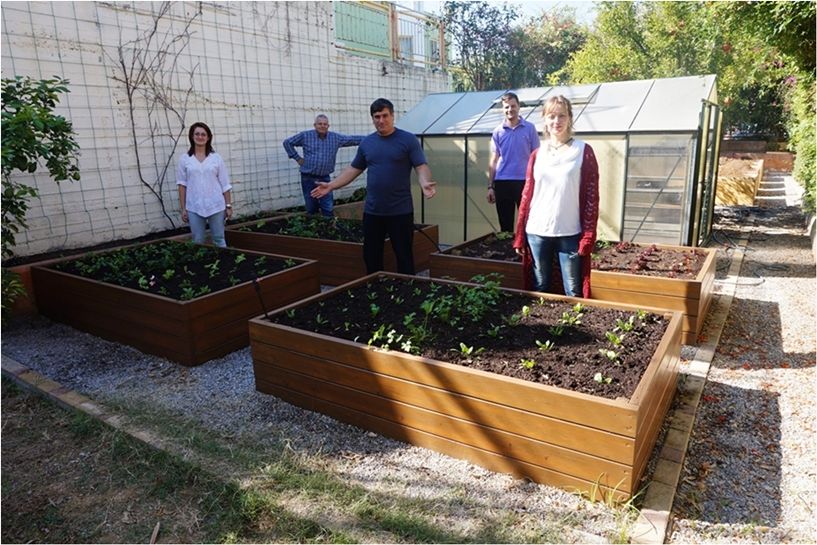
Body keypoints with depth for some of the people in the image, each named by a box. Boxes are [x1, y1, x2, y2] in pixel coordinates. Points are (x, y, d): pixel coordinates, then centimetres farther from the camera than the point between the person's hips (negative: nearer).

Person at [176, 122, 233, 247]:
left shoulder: (216, 158, 2)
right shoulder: (184, 159, 2)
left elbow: (225, 184, 3)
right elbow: (182, 185, 3)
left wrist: (228, 205, 0)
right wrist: (183, 208, 1)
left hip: (216, 206, 0)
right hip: (194, 208, 0)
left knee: (219, 240, 8)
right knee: (198, 241, 7)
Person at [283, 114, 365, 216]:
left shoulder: (336, 138, 3)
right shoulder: (305, 136, -2)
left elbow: (353, 139, 3)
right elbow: (287, 142, 7)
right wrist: (297, 158, 2)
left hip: (324, 178, 1)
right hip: (308, 178, -1)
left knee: (328, 209, 1)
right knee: (311, 209, 9)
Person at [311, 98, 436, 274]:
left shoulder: (408, 140, -4)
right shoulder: (366, 143, 10)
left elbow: (421, 167, -9)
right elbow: (354, 169, 16)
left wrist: (425, 183, -30)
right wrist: (331, 185, 9)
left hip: (400, 211, -4)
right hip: (372, 211, 4)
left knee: (404, 256, 3)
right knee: (371, 256, 11)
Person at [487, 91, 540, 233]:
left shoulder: (530, 128, 2)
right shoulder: (497, 132, 6)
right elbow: (494, 160, 7)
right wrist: (490, 186, 1)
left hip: (524, 181, -1)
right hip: (502, 182, 1)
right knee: (505, 225, 9)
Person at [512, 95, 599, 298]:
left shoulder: (584, 152, 0)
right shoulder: (537, 155, 9)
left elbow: (592, 196, -2)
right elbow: (527, 195, 9)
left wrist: (588, 236, -9)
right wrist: (519, 236, 6)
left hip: (569, 234, -3)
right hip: (537, 232, 3)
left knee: (573, 294, 3)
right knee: (540, 290, 13)